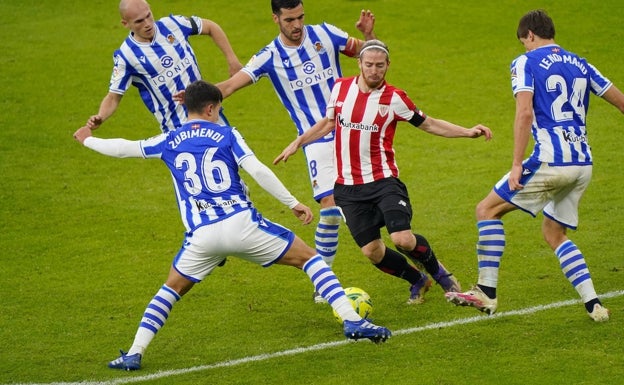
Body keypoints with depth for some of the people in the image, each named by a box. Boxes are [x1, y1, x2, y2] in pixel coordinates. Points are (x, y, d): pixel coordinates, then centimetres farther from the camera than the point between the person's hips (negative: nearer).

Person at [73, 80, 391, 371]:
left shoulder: (170, 143, 13)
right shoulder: (226, 135, 6)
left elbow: (123, 148, 21)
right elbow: (258, 171, -6)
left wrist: (89, 140, 40)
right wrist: (294, 204, -3)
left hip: (202, 236, 2)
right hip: (242, 224, -2)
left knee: (172, 289, 24)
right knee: (308, 257, 11)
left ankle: (135, 353, 11)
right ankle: (352, 321, -2)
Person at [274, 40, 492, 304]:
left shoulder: (394, 98, -5)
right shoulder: (341, 88, 5)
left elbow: (428, 124, 6)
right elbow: (329, 123, 22)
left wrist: (467, 132, -5)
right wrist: (298, 143, 17)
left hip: (383, 181, -3)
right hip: (348, 187, 3)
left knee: (402, 239, -22)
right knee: (372, 251, -3)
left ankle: (439, 273, 10)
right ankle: (417, 281, 25)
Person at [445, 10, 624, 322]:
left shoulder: (525, 63, -1)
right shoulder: (579, 64, 17)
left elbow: (525, 112, -15)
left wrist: (517, 164, -16)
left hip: (550, 162, -7)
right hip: (583, 164, 7)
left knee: (487, 210, 6)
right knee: (554, 234, 21)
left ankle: (486, 293, 0)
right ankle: (593, 305, 9)